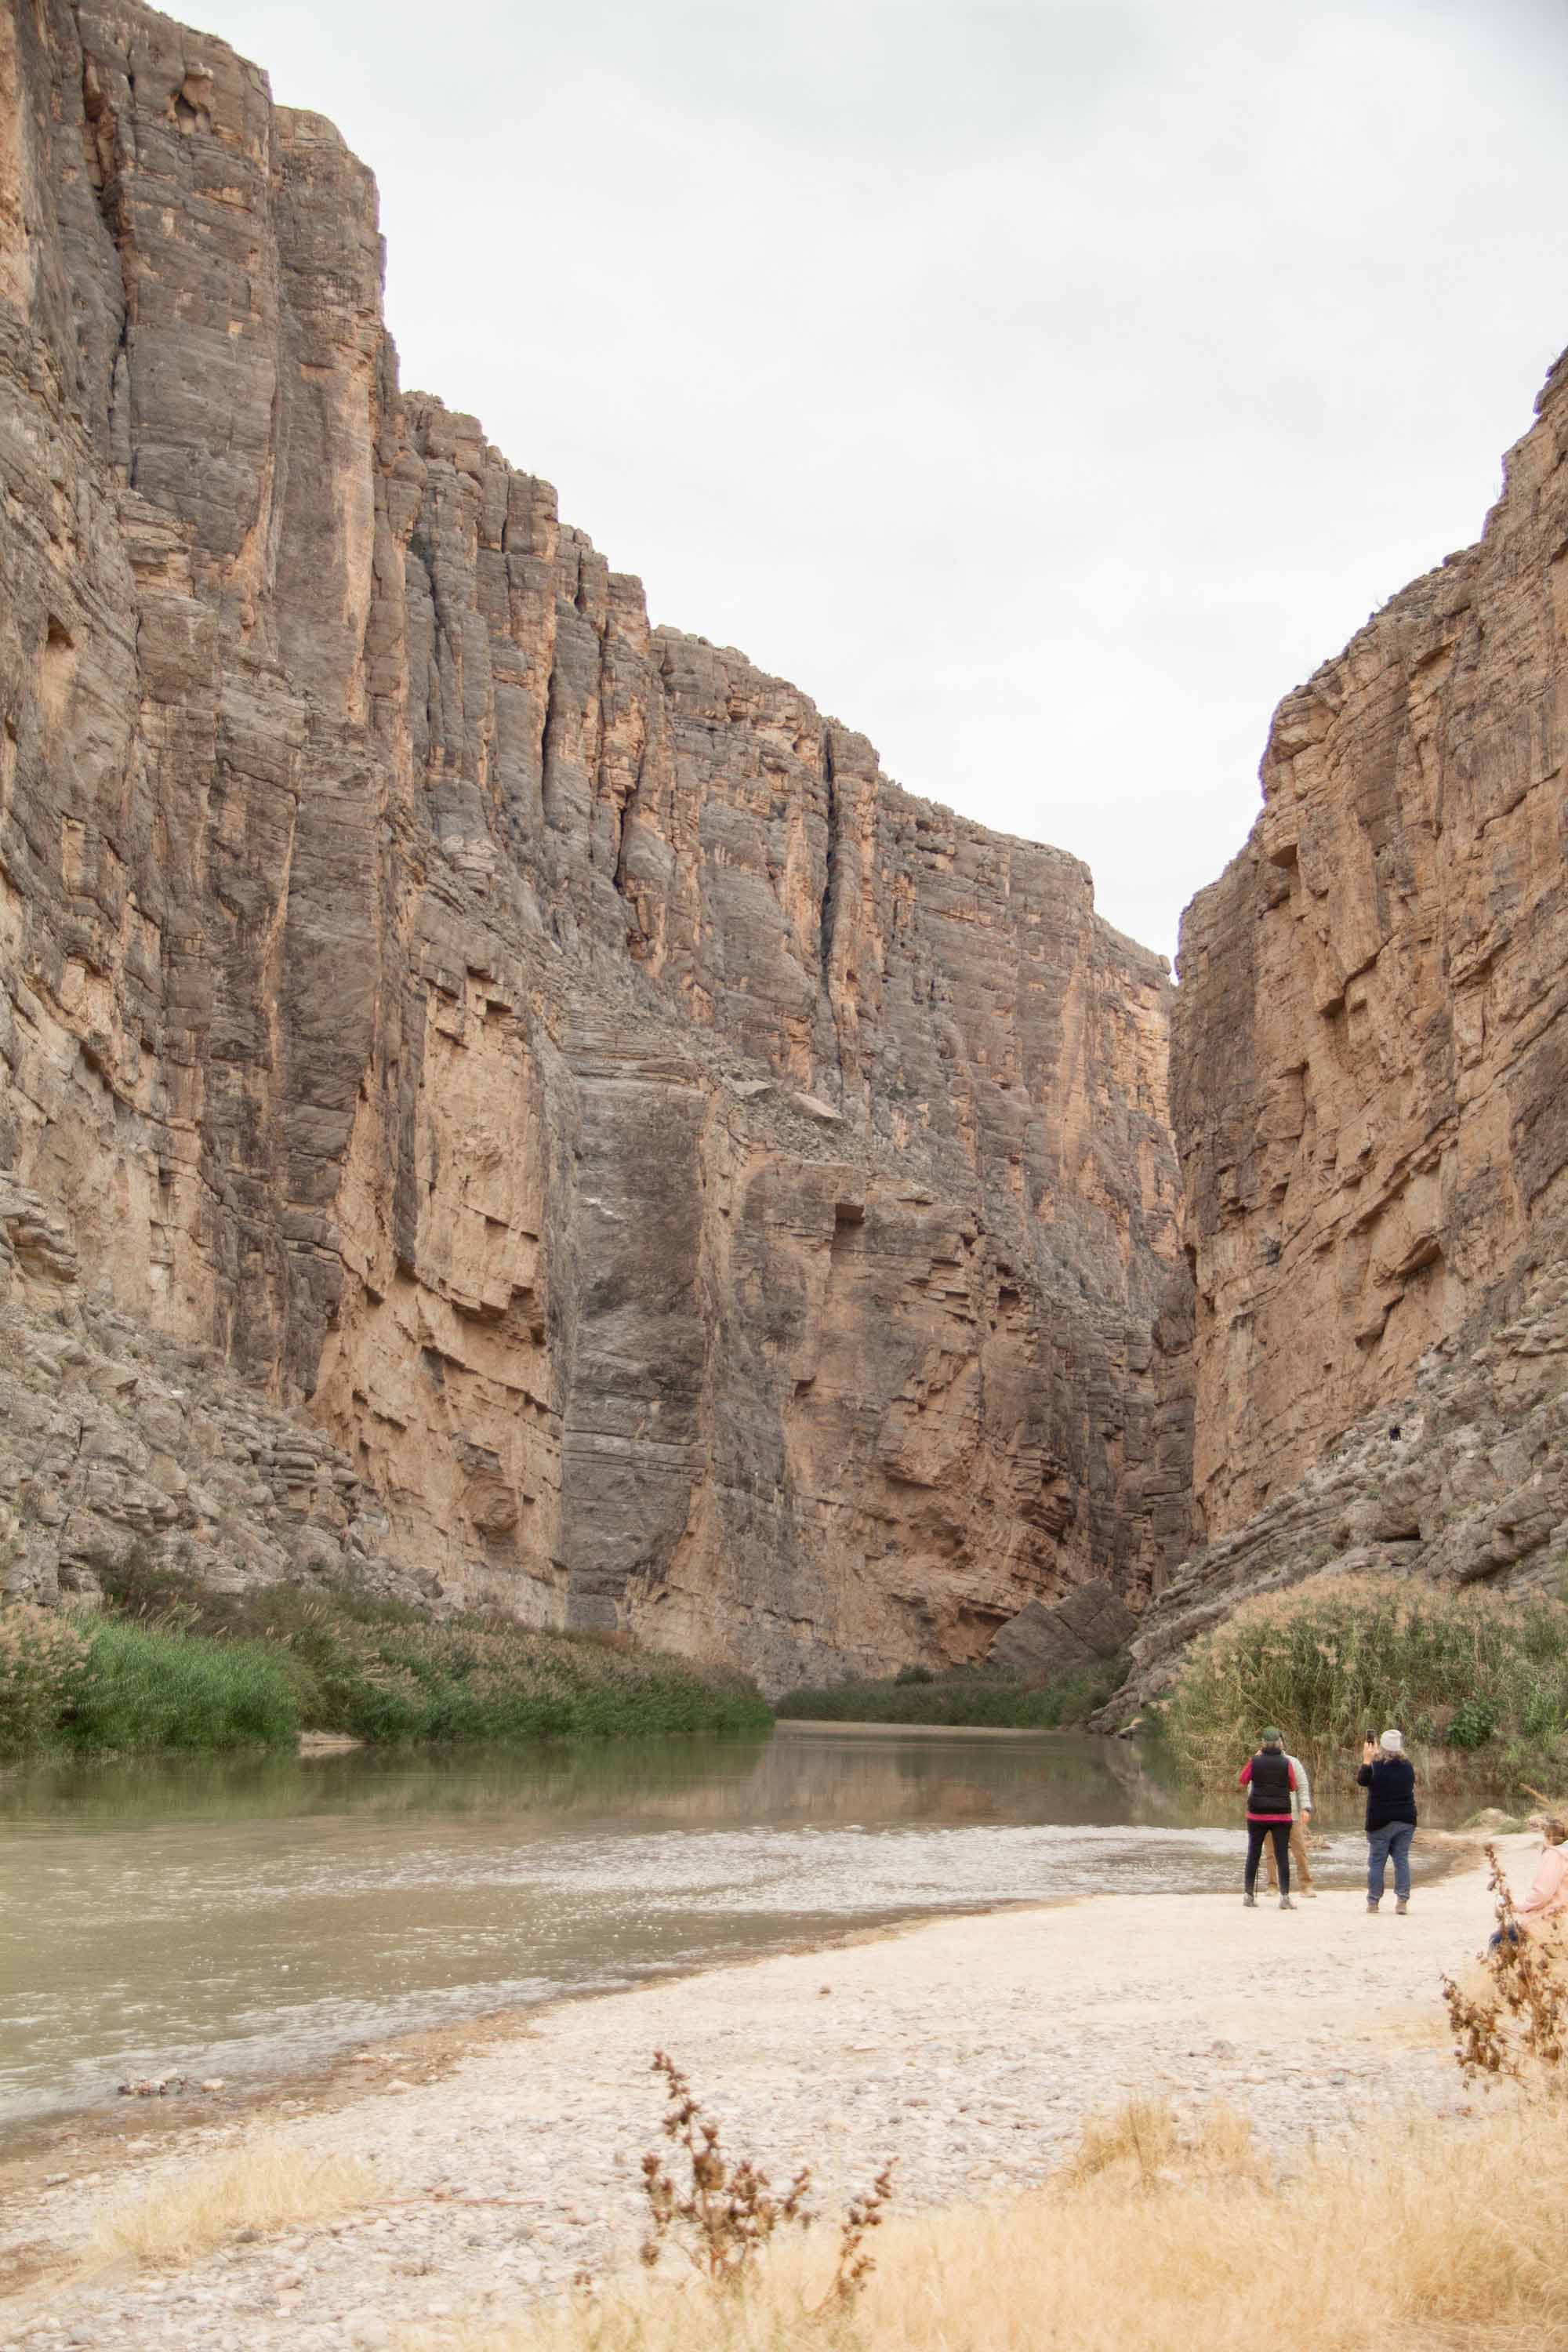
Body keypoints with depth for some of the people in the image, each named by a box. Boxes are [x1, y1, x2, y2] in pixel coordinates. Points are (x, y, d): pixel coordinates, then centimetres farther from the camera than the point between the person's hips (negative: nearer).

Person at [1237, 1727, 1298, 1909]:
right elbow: (1293, 1786, 7)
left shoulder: (1255, 1762, -5)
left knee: (1253, 1855, 11)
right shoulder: (1285, 1762, -6)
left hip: (1257, 1815, 1)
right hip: (1281, 1816, -1)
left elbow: (1241, 1782, 8)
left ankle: (1249, 1895, 14)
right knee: (1282, 1856, 2)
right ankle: (1285, 1896, -5)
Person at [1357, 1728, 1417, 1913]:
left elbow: (1361, 1781, -4)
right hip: (1406, 1821, 3)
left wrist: (1367, 1760, 4)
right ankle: (1402, 1901, 2)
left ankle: (1373, 1901, 5)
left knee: (1376, 1861, 4)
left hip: (1380, 1822, -3)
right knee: (1402, 1859, 8)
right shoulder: (1408, 1766, 2)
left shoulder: (1375, 1767, -13)